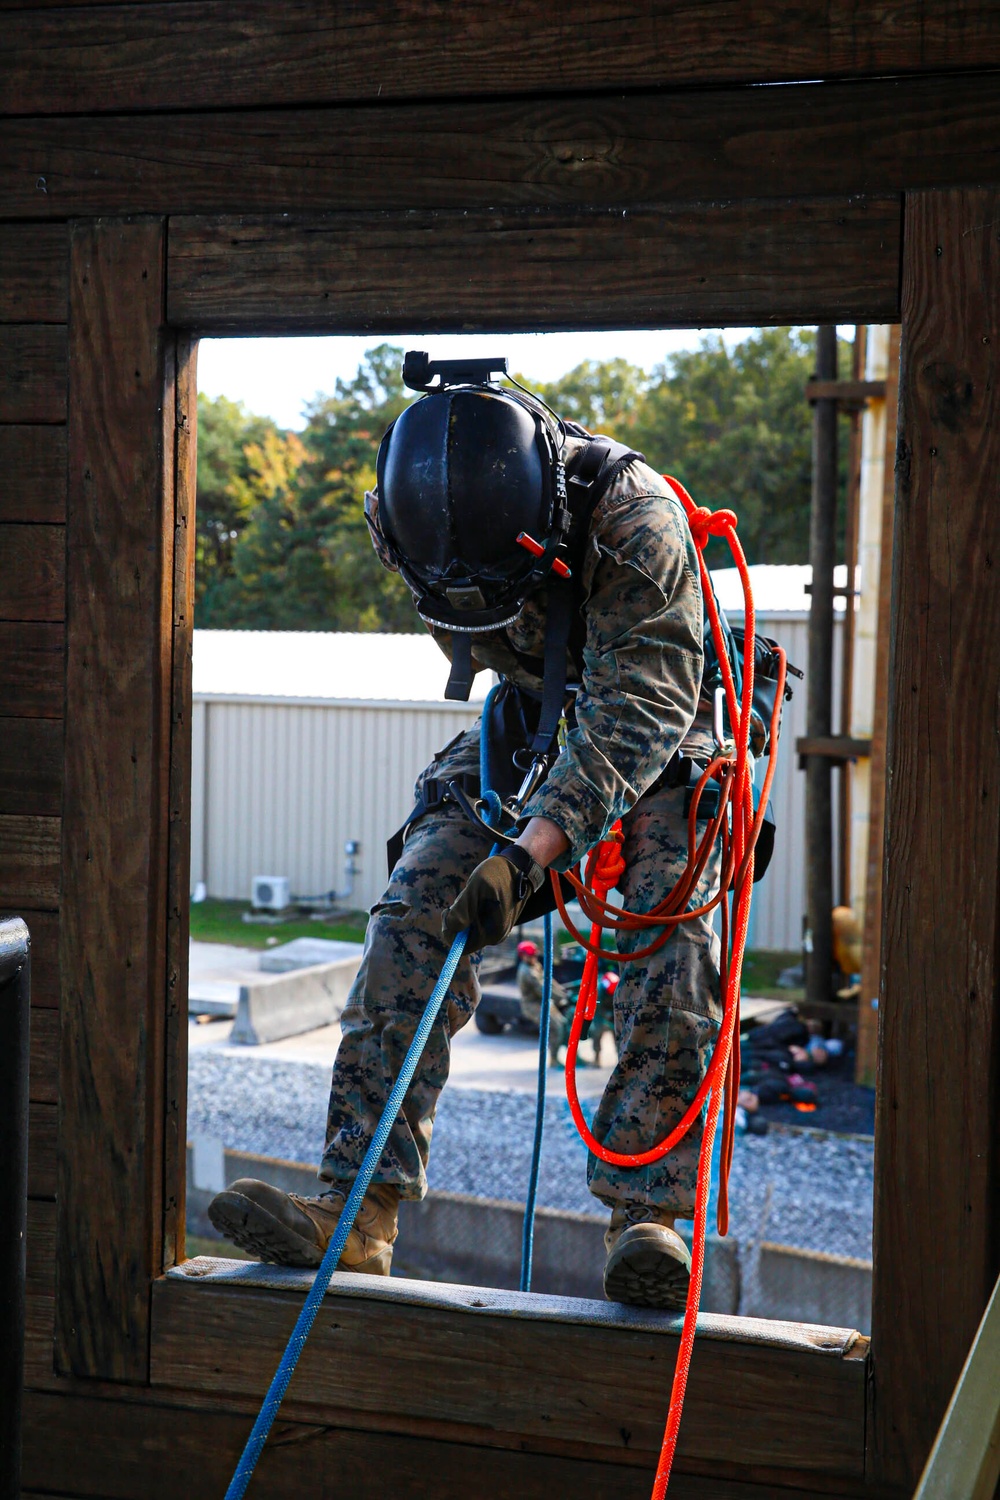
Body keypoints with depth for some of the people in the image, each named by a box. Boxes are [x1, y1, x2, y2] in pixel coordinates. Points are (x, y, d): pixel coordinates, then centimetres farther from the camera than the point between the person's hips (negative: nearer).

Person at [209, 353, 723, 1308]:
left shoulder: (634, 519, -34)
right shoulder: (413, 517, -18)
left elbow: (638, 711, -37)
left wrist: (530, 854, -45)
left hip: (658, 739, -3)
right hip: (532, 726, 4)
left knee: (670, 939, -28)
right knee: (416, 909, -17)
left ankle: (644, 1219, -27)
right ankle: (358, 1212, -22)